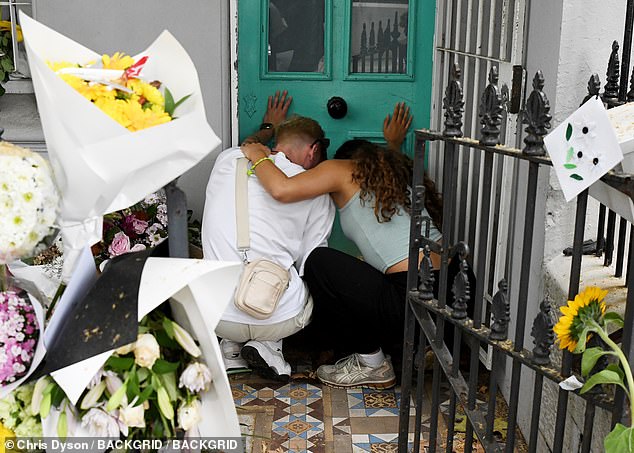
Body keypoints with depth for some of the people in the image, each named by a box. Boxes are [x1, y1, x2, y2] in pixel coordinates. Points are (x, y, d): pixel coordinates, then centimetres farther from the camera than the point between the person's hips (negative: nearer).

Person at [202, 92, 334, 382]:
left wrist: (268, 127, 50)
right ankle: (269, 345, 5)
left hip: (218, 318, 3)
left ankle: (232, 346, 11)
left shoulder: (226, 161, 5)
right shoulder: (316, 194, -2)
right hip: (280, 319, -3)